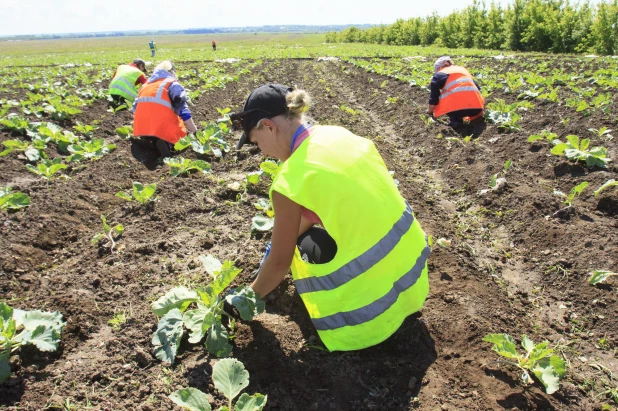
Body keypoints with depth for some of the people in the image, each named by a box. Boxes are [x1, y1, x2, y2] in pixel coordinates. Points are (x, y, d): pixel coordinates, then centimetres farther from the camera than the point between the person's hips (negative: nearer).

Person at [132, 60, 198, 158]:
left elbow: (135, 107, 29)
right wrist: (195, 132, -1)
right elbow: (182, 108, -5)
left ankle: (149, 140, -3)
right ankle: (165, 142, -21)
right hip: (162, 125, -7)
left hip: (142, 128, 7)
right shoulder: (173, 83, 6)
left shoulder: (147, 84, 25)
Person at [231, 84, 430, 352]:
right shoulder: (337, 134, 2)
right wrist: (281, 240, 27)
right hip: (413, 259, 7)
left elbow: (279, 261, -6)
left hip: (374, 291, -7)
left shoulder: (290, 180, -18)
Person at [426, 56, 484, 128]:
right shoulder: (463, 69, 32)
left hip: (457, 107, -7)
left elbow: (434, 97, 10)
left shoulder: (439, 75, 15)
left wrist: (430, 111, 29)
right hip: (476, 106, 7)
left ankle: (455, 120, -1)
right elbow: (477, 88, 35)